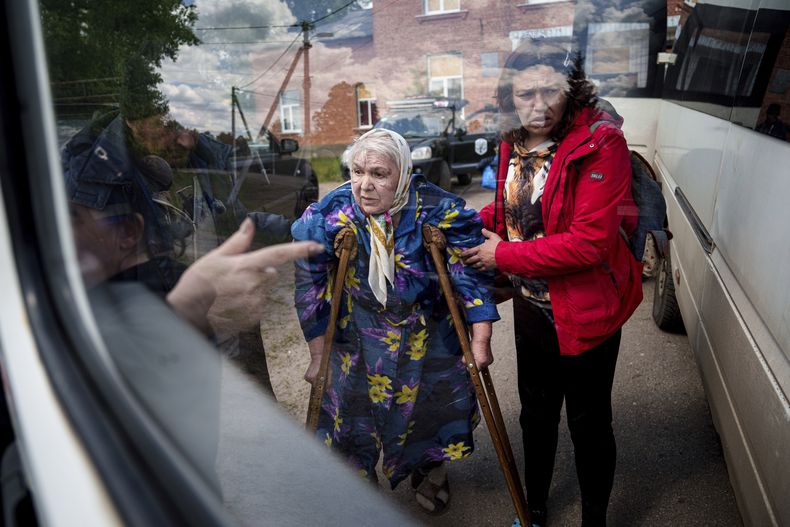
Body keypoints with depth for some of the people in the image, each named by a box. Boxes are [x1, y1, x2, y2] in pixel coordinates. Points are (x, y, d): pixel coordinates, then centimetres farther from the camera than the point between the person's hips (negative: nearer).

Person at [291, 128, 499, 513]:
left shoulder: (438, 209, -24)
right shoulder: (328, 215, -20)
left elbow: (472, 274, -17)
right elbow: (310, 286, -11)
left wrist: (480, 340, -16)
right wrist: (318, 356, -7)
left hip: (431, 338, 0)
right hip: (358, 340, 1)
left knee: (433, 405, 16)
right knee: (352, 412, 8)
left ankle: (431, 471, 48)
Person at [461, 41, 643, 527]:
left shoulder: (601, 143, -22)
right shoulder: (514, 143, -2)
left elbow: (590, 242, -29)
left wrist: (503, 256, -22)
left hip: (586, 314, -6)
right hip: (531, 308, 7)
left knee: (589, 424, 14)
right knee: (536, 414, 24)